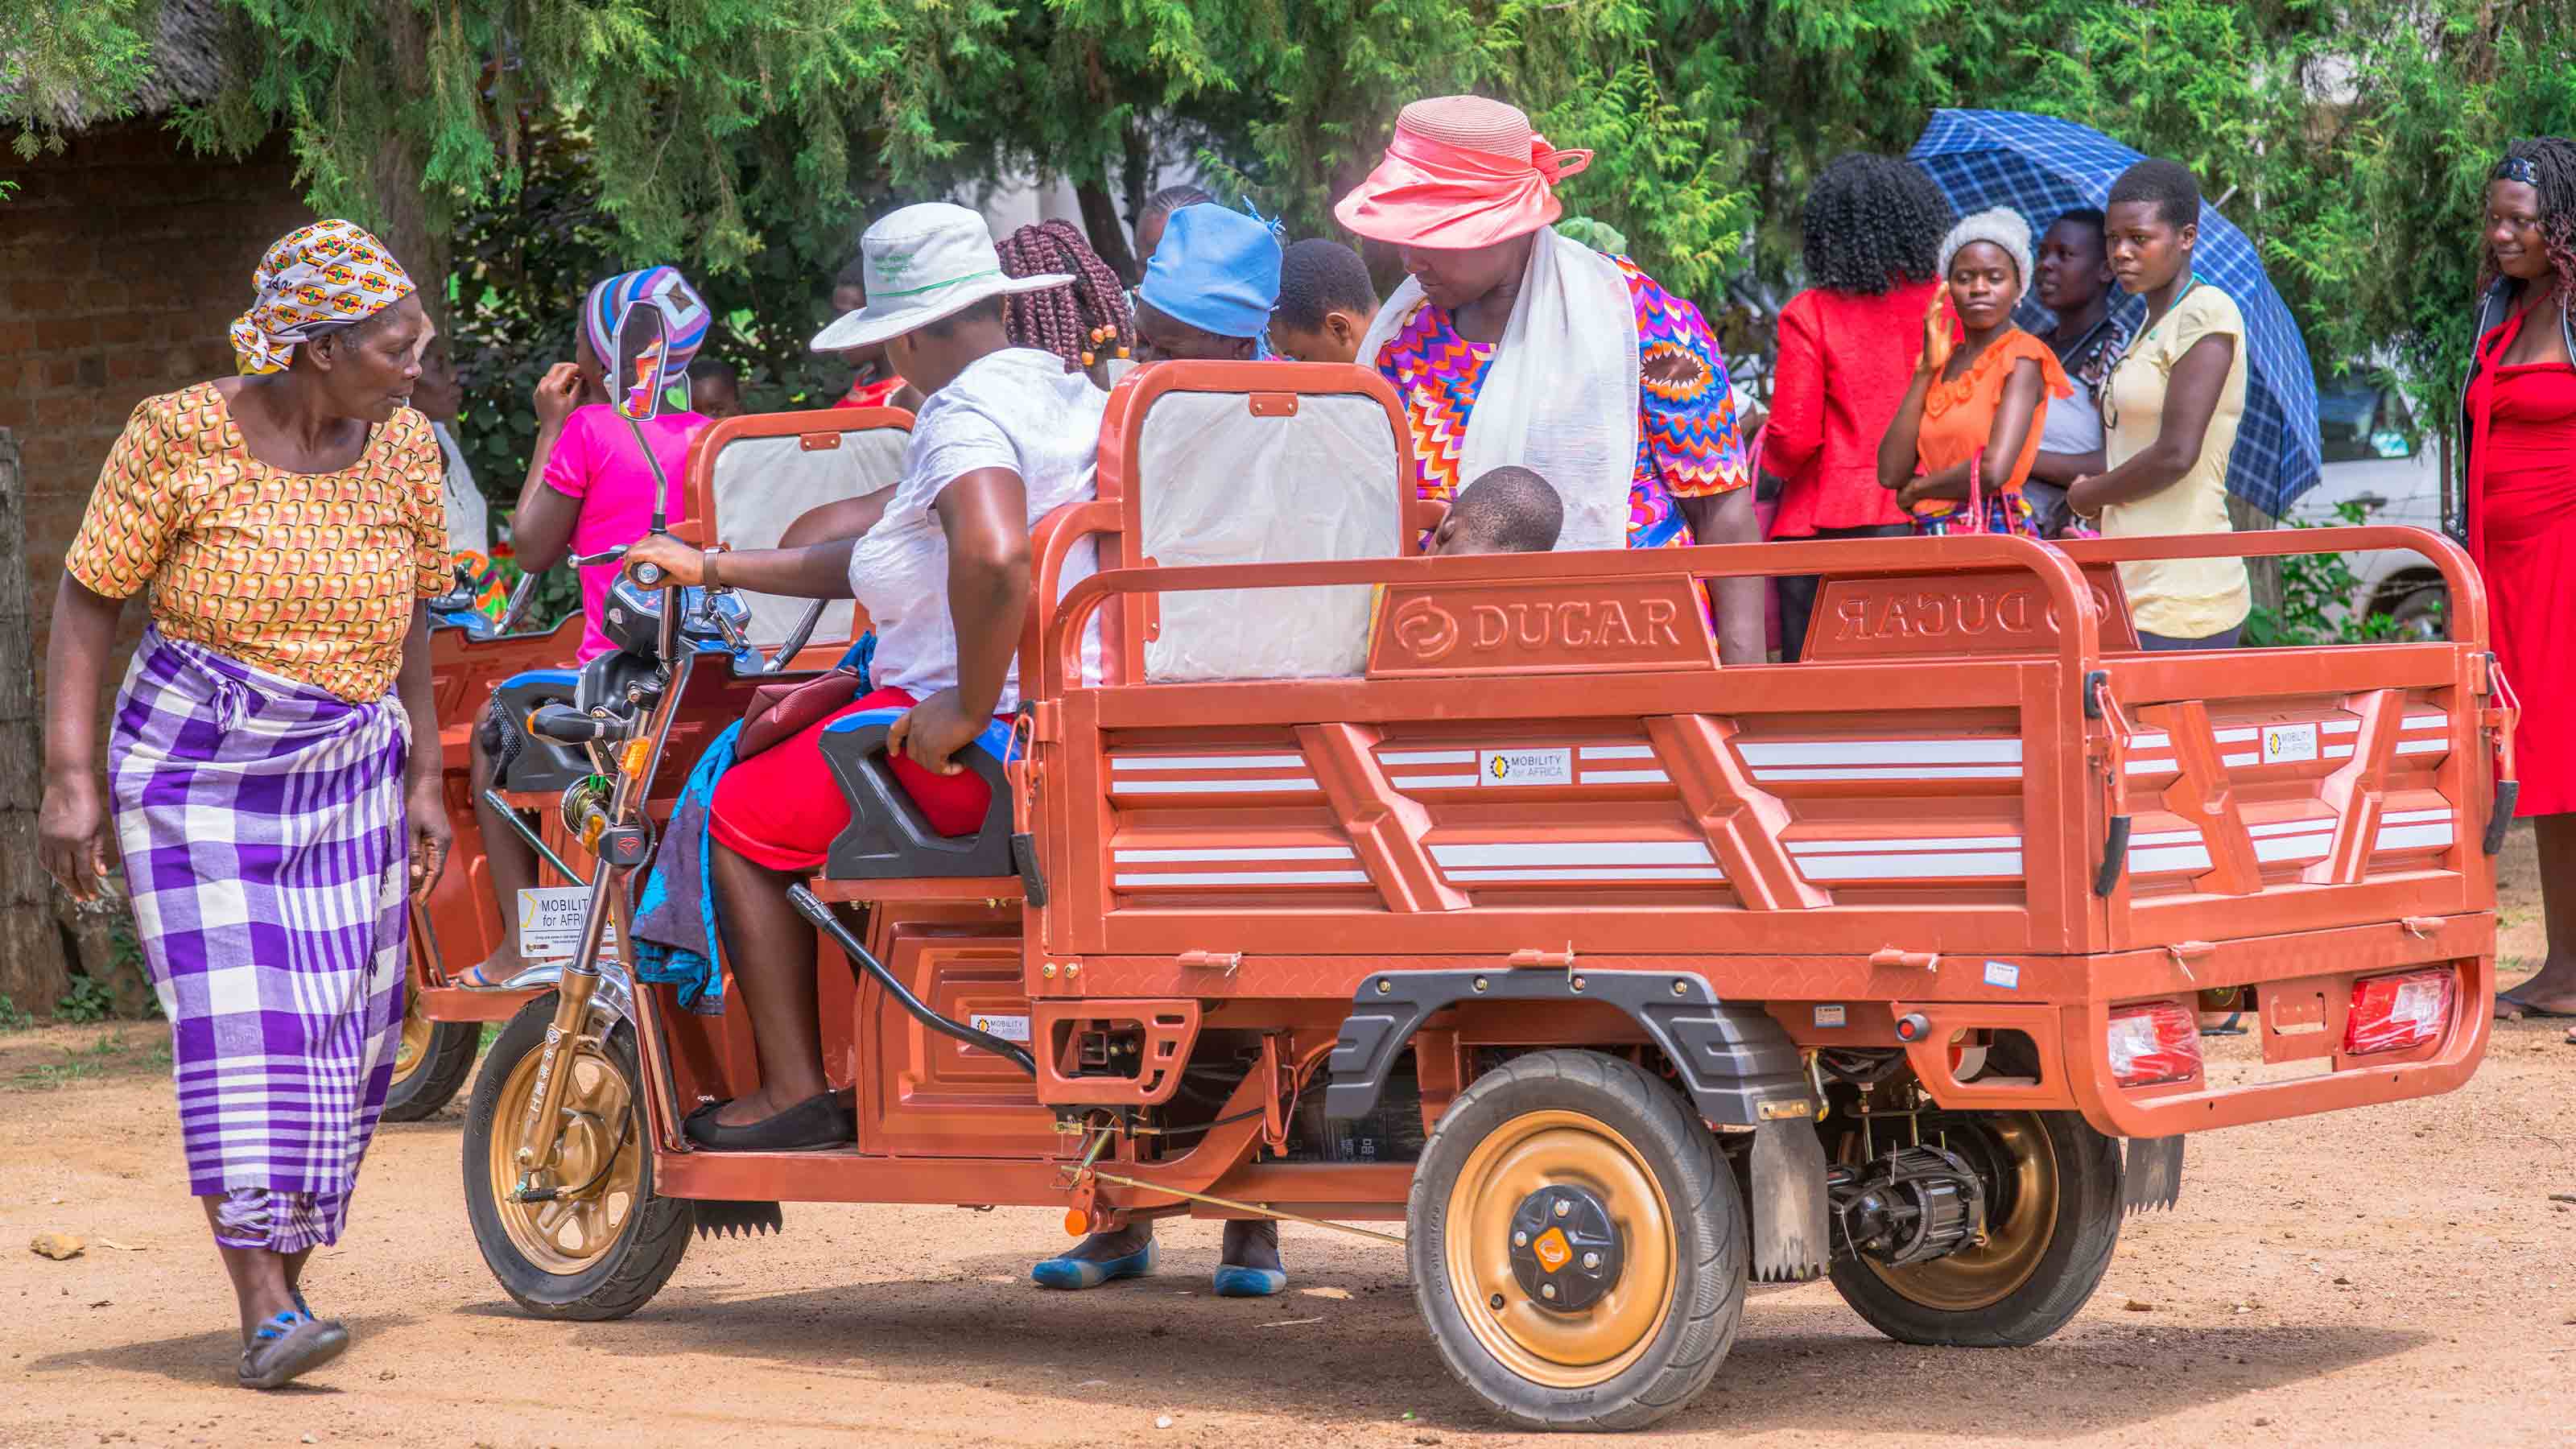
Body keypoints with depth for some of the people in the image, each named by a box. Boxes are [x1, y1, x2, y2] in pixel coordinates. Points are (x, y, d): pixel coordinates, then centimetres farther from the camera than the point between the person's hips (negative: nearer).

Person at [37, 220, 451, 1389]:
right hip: (198, 771, -4)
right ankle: (264, 1315, -19)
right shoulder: (182, 438, -11)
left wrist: (425, 780, 12)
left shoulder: (402, 444, 2)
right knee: (239, 1025, -14)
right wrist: (71, 779, -13)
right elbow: (88, 600, -7)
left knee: (339, 1033, 1)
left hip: (349, 776, 5)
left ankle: (285, 1283, 12)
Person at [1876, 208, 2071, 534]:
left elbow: (1994, 470, -16)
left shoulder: (2021, 356, -2)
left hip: (1995, 534, -5)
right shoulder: (1942, 363, 15)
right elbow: (1890, 473, 5)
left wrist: (1917, 489, 0)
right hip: (1934, 539, 5)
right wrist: (1926, 370, 4)